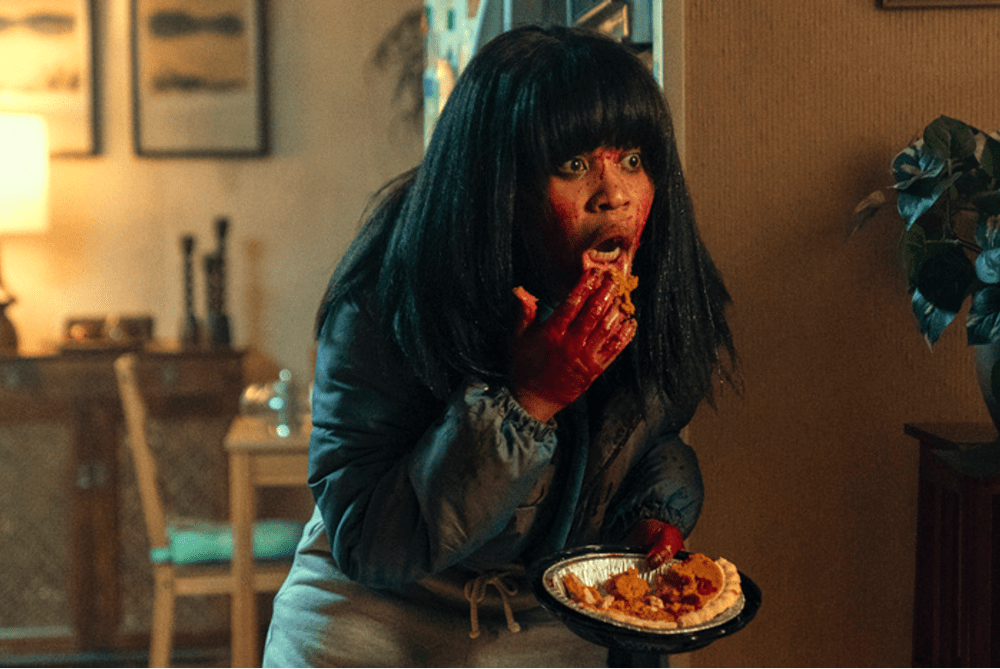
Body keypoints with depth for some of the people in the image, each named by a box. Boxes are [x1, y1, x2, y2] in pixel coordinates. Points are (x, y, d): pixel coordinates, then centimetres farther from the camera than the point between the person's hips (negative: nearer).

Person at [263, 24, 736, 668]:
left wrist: (657, 513, -8)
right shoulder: (385, 303, -19)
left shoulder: (661, 304, -6)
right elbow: (364, 547, -21)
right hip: (372, 613, -3)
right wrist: (523, 400, -29)